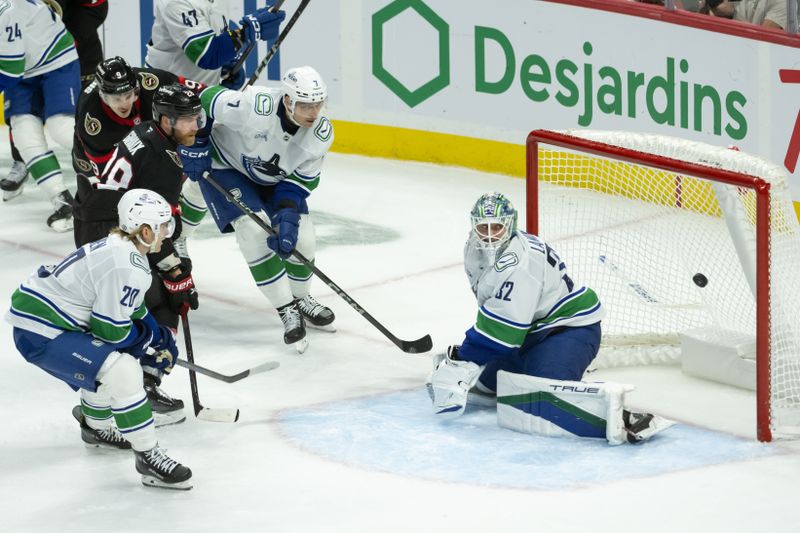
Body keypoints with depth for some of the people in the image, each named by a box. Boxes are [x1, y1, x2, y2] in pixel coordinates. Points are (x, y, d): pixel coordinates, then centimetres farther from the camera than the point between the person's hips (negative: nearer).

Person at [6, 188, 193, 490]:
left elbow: (131, 311, 23)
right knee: (123, 372, -21)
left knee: (110, 359, 31)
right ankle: (147, 457, -13)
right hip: (40, 335, -11)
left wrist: (159, 340, 17)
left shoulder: (119, 248, 10)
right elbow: (112, 331, -17)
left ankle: (97, 427, 49)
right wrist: (153, 340, -1)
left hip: (43, 313, 11)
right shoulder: (125, 267, -21)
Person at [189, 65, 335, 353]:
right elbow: (204, 100, -26)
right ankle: (287, 310, -8)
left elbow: (303, 179, -12)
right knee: (255, 231, -22)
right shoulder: (253, 106, -39)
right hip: (226, 166, -5)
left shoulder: (322, 133, -22)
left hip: (274, 178, 5)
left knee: (301, 238, -2)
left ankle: (300, 298, 29)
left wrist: (288, 213, -25)